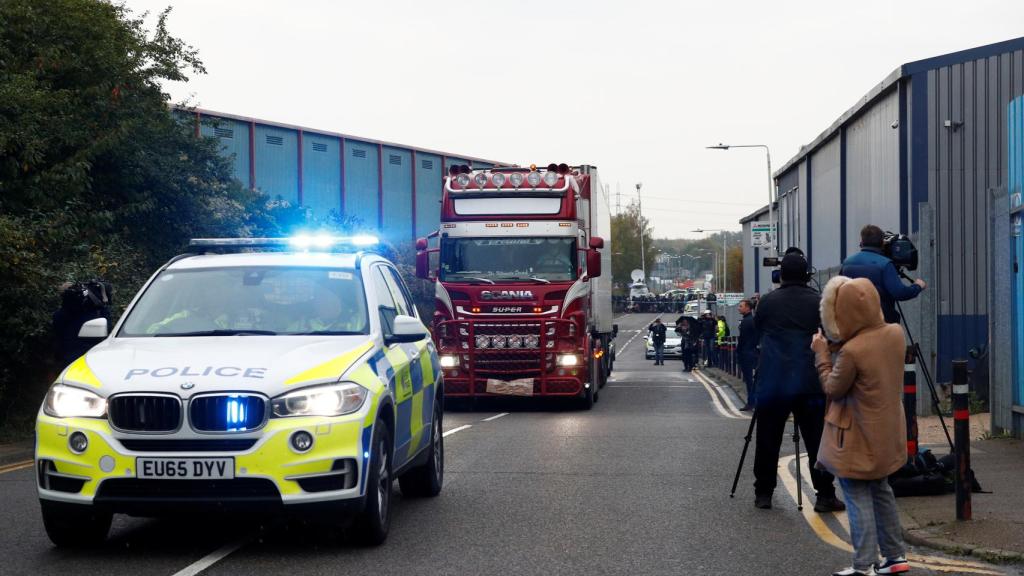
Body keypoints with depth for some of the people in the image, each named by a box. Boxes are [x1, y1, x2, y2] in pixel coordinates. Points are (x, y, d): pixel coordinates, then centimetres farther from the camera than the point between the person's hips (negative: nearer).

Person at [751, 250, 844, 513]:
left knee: (768, 440, 9)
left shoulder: (768, 301, 1)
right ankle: (825, 495, 0)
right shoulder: (819, 302, -2)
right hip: (810, 383, -1)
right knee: (817, 440, 1)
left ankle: (763, 493, 14)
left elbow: (757, 327, 18)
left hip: (772, 382, 1)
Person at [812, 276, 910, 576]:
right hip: (886, 433, 7)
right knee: (881, 491, 21)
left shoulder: (851, 351, -27)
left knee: (859, 498, 1)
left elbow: (832, 388, -13)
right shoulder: (894, 333, -6)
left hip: (859, 438, -7)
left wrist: (821, 354, -3)